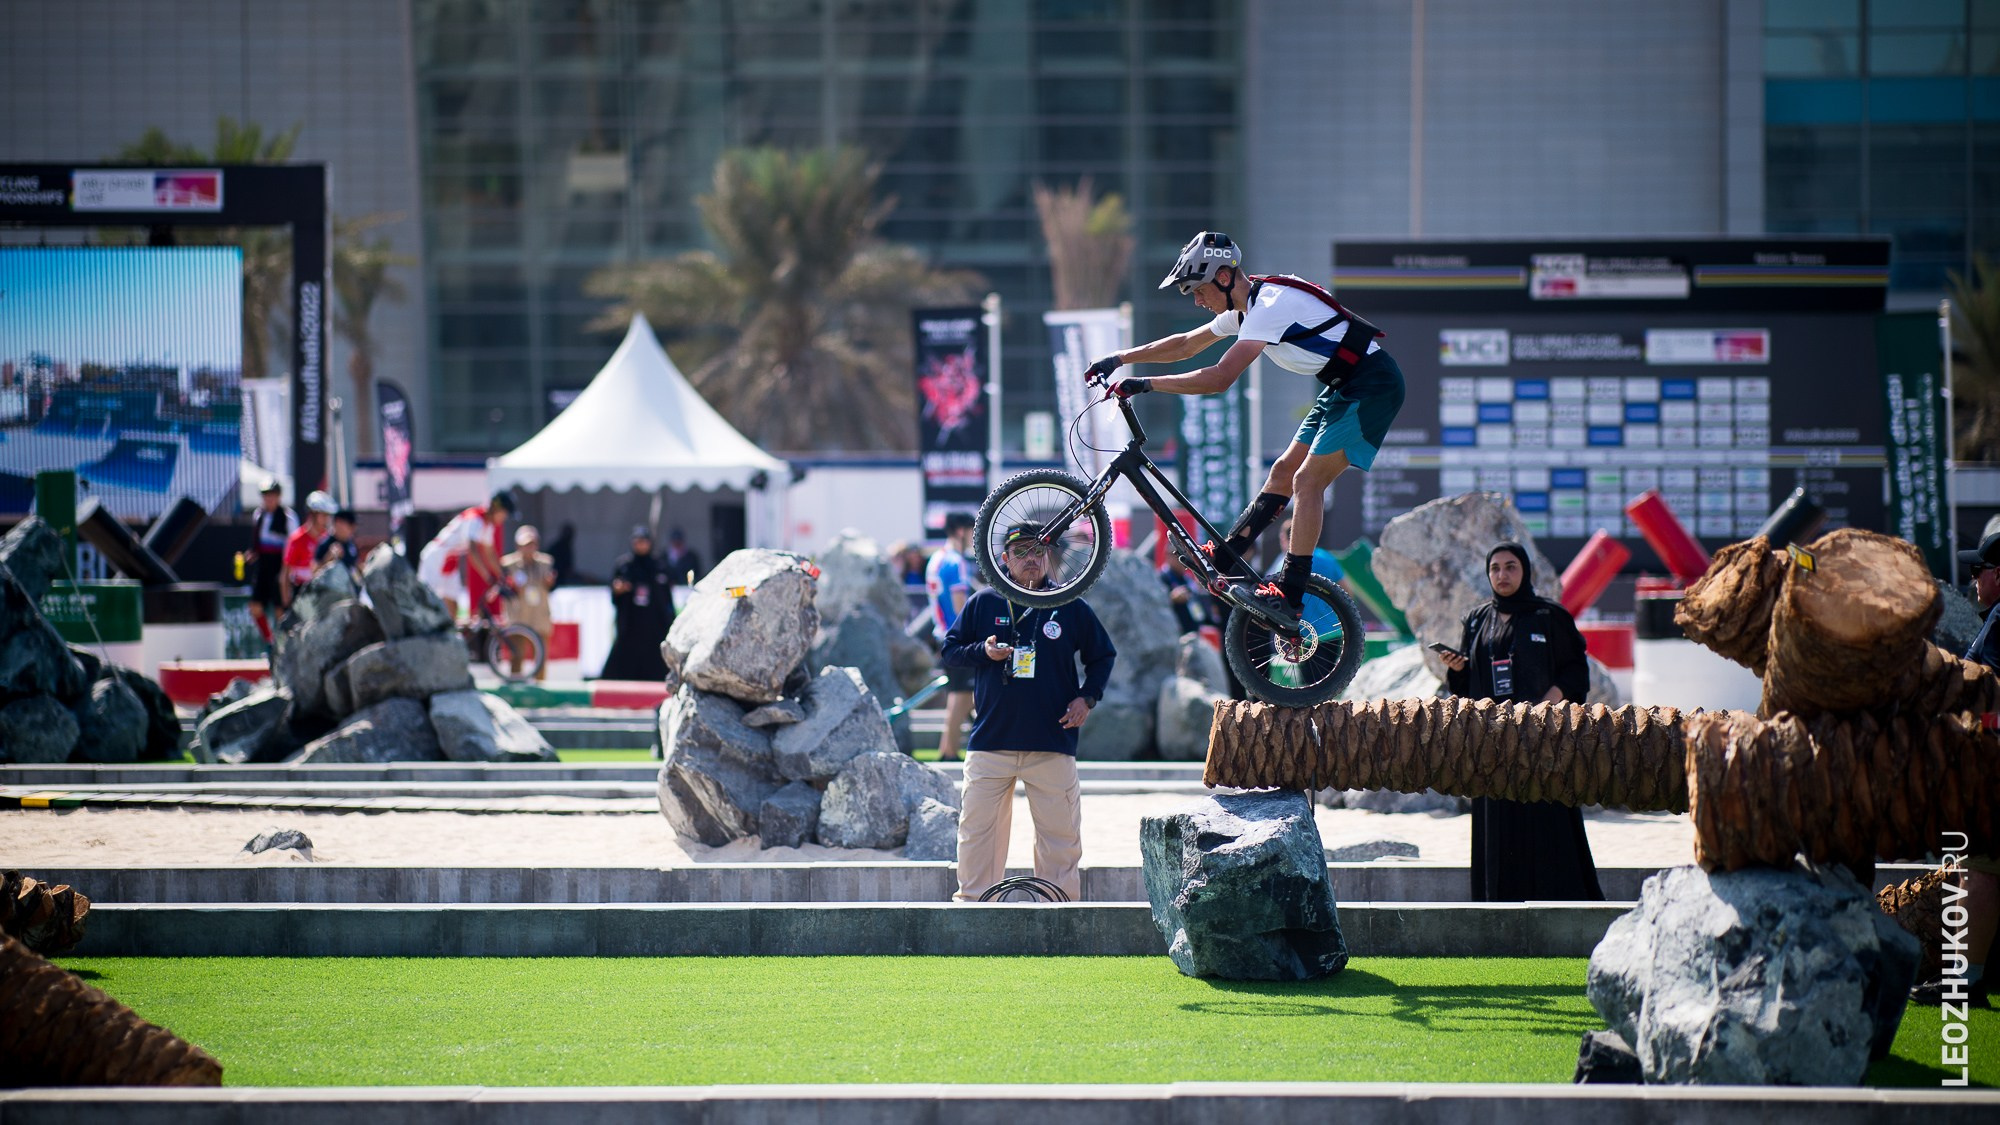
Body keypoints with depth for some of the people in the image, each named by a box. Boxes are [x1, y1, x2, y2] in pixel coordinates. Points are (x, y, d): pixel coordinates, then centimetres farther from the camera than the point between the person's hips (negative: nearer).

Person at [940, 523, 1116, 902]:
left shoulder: (1070, 608, 6)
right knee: (977, 827, -1)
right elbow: (950, 650, 11)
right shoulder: (983, 604, 7)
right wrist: (983, 652, -9)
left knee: (1060, 830, 1)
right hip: (991, 740, 0)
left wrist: (1087, 697, 1)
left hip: (1053, 744, 0)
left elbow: (1102, 656, 16)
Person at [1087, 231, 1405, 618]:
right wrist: (1120, 358, 16)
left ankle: (1290, 593, -12)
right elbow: (1186, 345, 21)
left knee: (1307, 481, -13)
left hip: (1372, 388, -10)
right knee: (1284, 471, 9)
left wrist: (1144, 385, -26)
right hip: (1345, 387, 10)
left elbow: (1219, 378, -29)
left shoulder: (1270, 306, -24)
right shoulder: (1245, 307, 7)